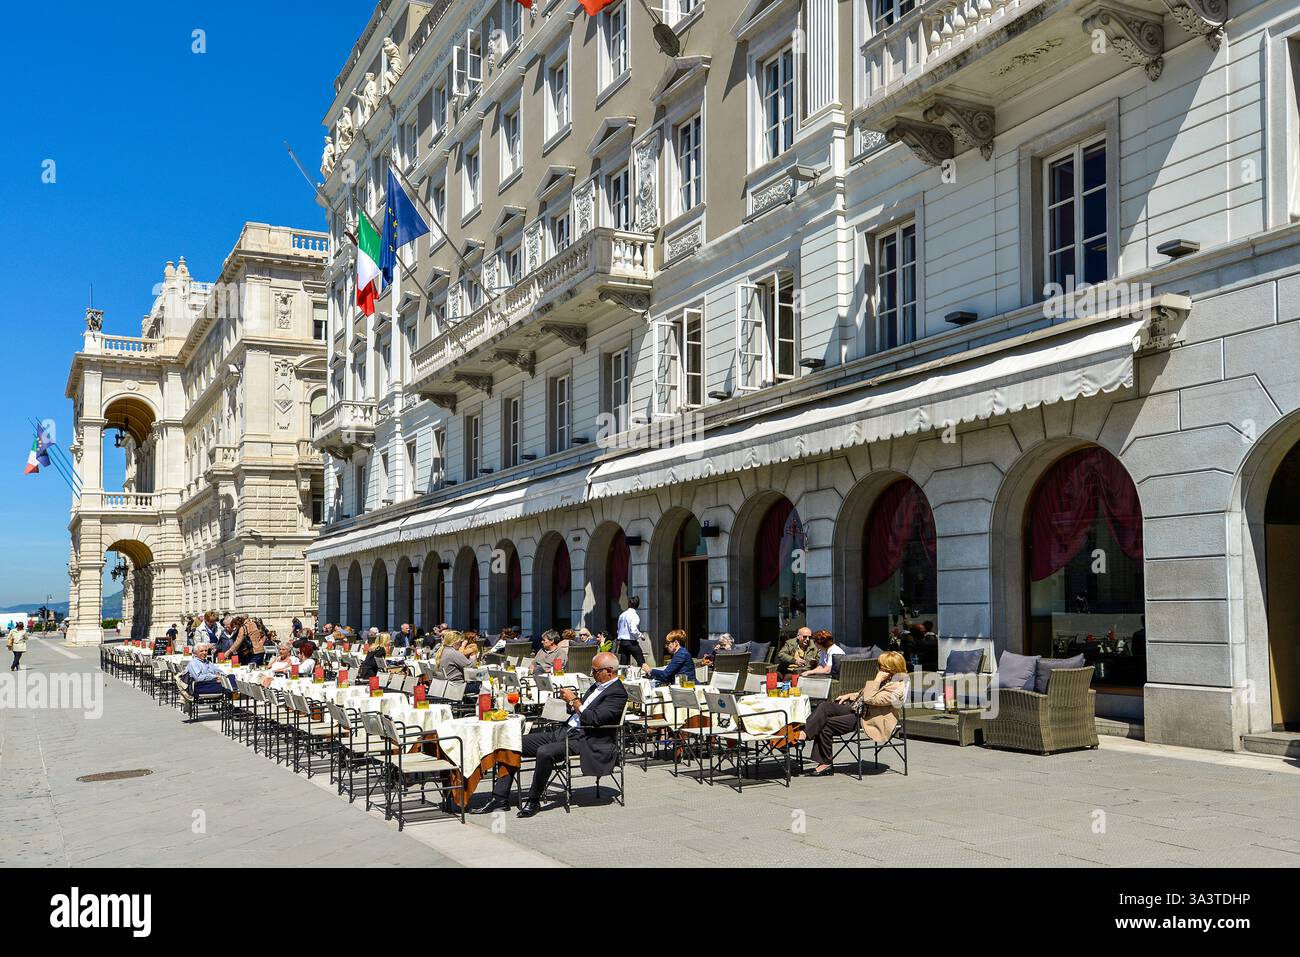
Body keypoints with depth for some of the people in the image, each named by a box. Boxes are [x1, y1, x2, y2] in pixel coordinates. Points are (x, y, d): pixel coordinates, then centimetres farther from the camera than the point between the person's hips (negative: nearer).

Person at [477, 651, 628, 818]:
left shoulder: (617, 693, -11)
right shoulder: (598, 685, 18)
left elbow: (594, 719, -23)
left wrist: (574, 701, -12)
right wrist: (571, 700, 7)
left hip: (585, 740, -10)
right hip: (565, 731, 10)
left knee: (544, 752, -34)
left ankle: (534, 801, -13)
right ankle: (500, 798, 1)